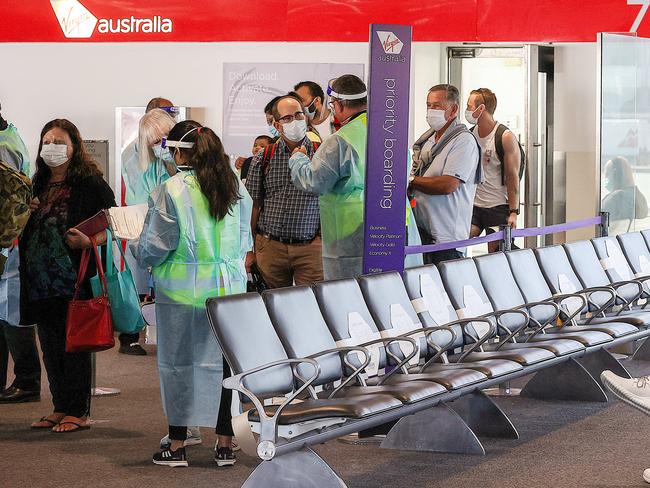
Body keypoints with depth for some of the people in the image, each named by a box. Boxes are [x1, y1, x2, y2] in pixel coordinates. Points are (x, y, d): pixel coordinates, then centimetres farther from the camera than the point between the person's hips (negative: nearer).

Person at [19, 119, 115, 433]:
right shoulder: (40, 185, 15)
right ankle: (61, 408, 19)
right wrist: (28, 213, 4)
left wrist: (88, 241, -25)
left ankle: (79, 412, 3)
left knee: (74, 345, -3)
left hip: (74, 277, -7)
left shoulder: (89, 183, -5)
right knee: (50, 346, 10)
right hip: (42, 278, 7)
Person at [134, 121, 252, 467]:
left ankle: (177, 445, 10)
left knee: (178, 363, 5)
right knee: (221, 361, 8)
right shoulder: (236, 188, 3)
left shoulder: (170, 190, -12)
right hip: (228, 287, 4)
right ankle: (225, 443, 11)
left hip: (182, 290, -4)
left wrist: (137, 248, 15)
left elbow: (154, 247, -6)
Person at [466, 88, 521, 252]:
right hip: (473, 205, 5)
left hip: (498, 207, -5)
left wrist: (513, 212, -15)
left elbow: (513, 177, -10)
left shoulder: (506, 137, -9)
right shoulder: (470, 134, 7)